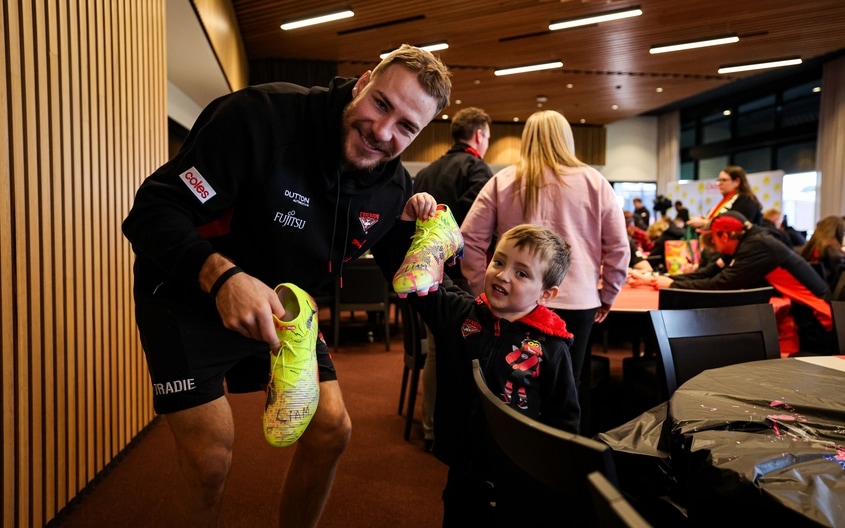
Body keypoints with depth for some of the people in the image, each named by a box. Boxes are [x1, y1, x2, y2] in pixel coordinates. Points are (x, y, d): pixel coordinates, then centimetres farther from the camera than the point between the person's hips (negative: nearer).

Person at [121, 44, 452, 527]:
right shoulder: (262, 116, -27)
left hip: (279, 307, 6)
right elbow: (152, 213, -28)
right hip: (188, 301, -5)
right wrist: (222, 276, -45)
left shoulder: (394, 185, -8)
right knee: (211, 462, -10)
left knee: (332, 431, 4)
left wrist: (412, 224, -11)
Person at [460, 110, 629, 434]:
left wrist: (483, 292, 9)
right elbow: (618, 246, 6)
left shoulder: (502, 181, 4)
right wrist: (607, 296, 16)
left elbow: (470, 240, 2)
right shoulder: (594, 182, 5)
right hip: (577, 302, 0)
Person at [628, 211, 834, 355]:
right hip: (796, 315, 10)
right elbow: (706, 274, 2)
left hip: (813, 320, -10)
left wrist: (673, 284, -17)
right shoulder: (744, 246, 5)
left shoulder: (758, 247, -24)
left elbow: (720, 284, -28)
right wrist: (653, 280, -4)